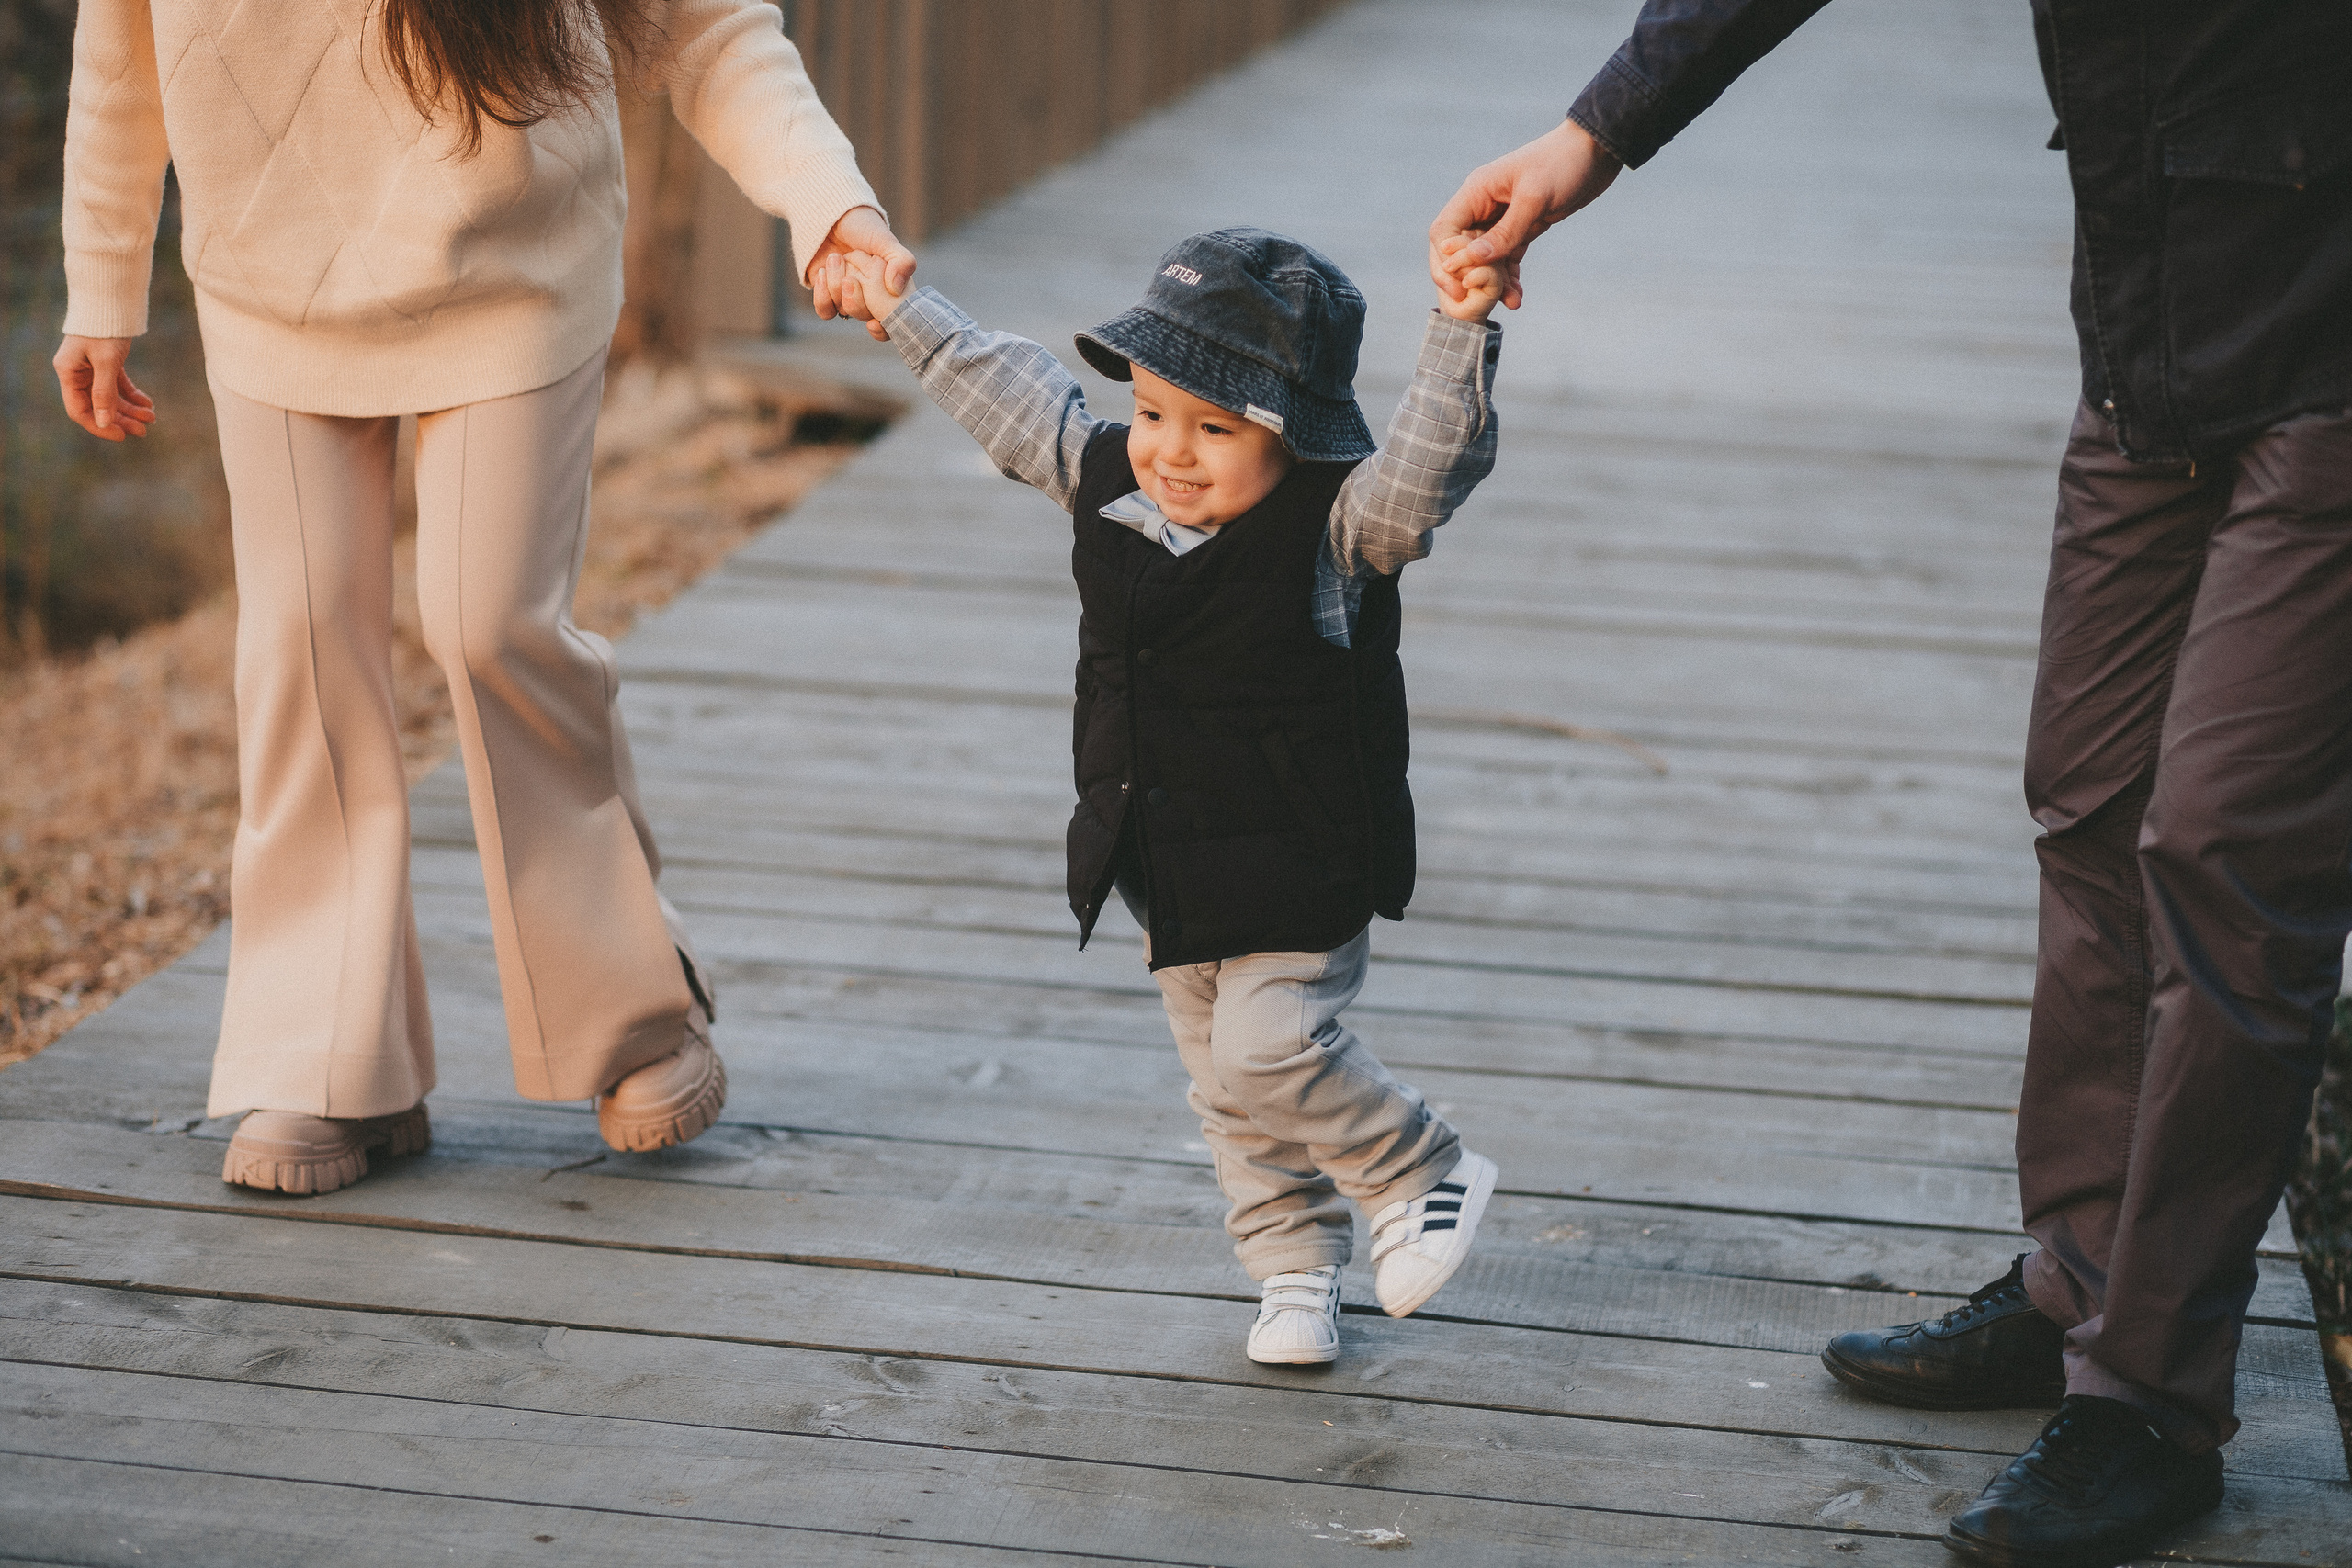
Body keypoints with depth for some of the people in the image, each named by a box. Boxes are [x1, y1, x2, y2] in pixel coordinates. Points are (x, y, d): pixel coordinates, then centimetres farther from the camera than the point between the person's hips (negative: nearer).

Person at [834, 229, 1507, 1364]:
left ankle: (1427, 1176, 9)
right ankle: (1294, 1270, 28)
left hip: (1300, 868, -7)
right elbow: (1009, 394, 13)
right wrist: (902, 312, 21)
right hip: (1166, 874, 7)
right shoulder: (1105, 480, -1)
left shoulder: (1336, 529, -19)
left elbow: (1427, 465, -35)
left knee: (1267, 1053, -14)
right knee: (1225, 1086, 13)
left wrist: (1461, 330, -47)